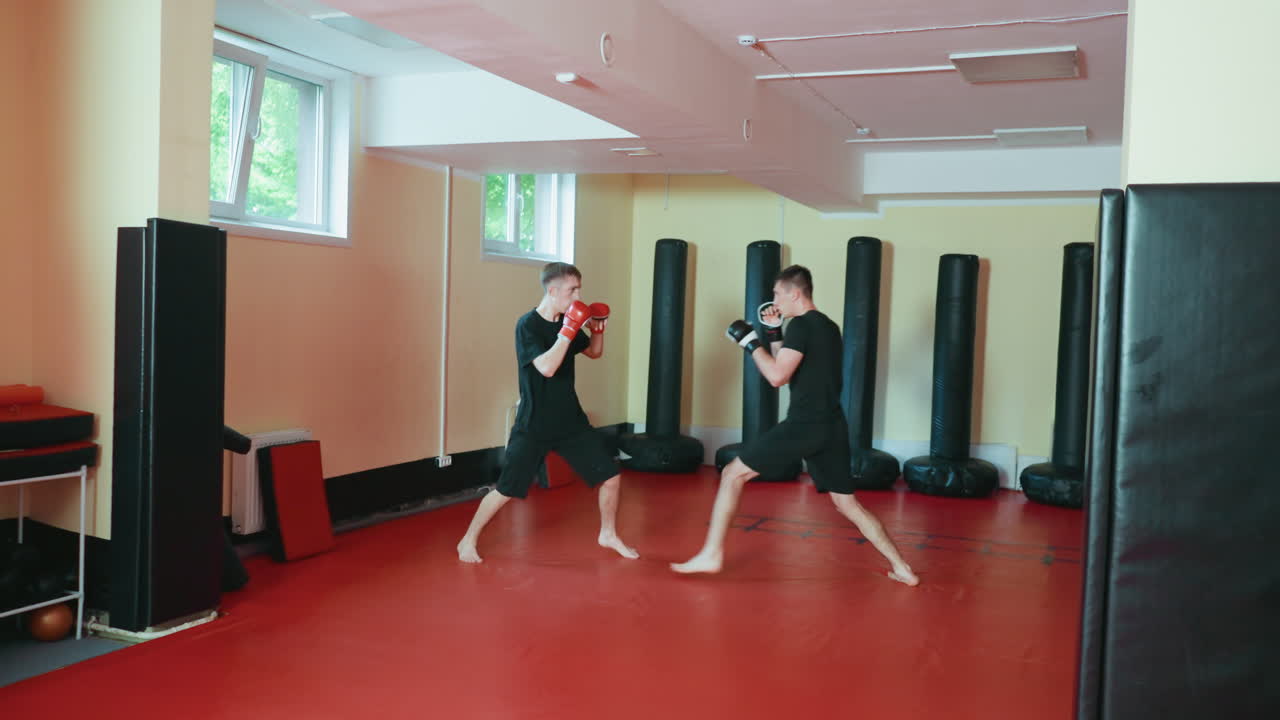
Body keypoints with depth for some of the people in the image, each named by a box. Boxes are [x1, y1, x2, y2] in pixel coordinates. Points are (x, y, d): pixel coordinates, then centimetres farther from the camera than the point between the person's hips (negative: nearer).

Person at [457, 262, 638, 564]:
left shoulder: (565, 323, 3)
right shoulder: (527, 324, -16)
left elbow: (595, 352, 19)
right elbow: (547, 367, -30)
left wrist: (597, 329, 0)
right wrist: (568, 331, -27)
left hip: (571, 420, 6)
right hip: (533, 425, -6)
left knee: (611, 477, 6)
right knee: (506, 490, -3)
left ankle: (608, 535, 27)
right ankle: (468, 541, 16)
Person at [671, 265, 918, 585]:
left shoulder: (802, 325, -9)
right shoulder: (828, 327, 18)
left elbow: (777, 377, -18)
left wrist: (750, 341, -8)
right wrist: (773, 334, 21)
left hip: (804, 425, -8)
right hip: (833, 427, 8)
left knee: (732, 474, 1)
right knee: (848, 503, 18)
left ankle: (711, 555, 0)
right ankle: (901, 568, 17)